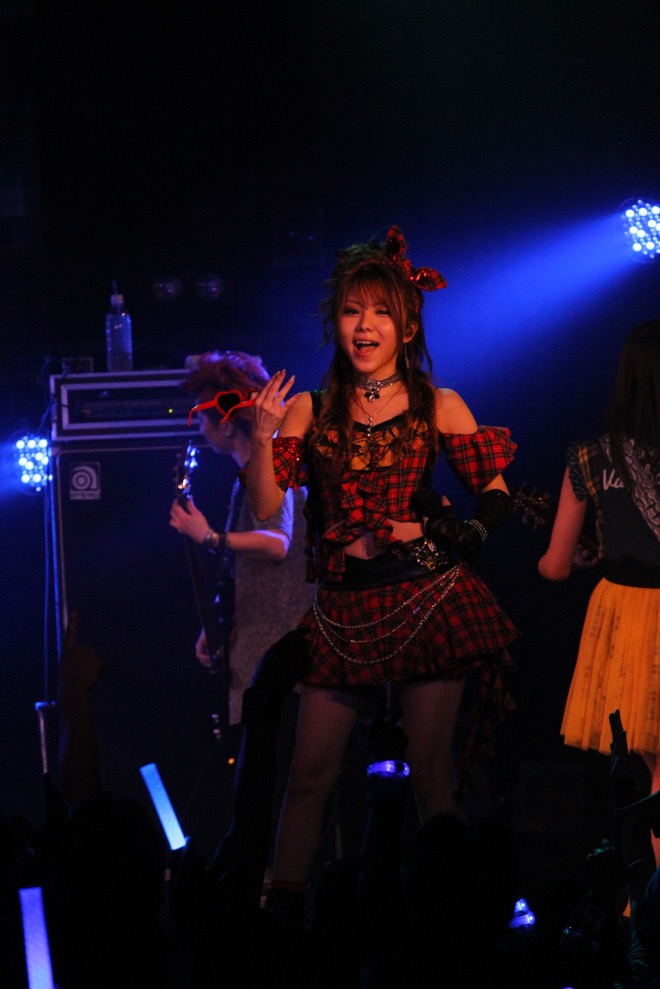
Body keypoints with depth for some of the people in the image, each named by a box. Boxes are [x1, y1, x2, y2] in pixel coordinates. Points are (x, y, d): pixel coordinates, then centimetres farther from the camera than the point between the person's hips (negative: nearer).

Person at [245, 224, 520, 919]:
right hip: (342, 612, 2)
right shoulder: (309, 411, 7)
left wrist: (451, 540, -9)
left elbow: (496, 492, 5)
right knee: (309, 773, -2)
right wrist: (262, 438, -13)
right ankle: (282, 909, 3)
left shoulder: (438, 408, 4)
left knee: (431, 774, -1)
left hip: (426, 601, -1)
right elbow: (266, 508, 0)